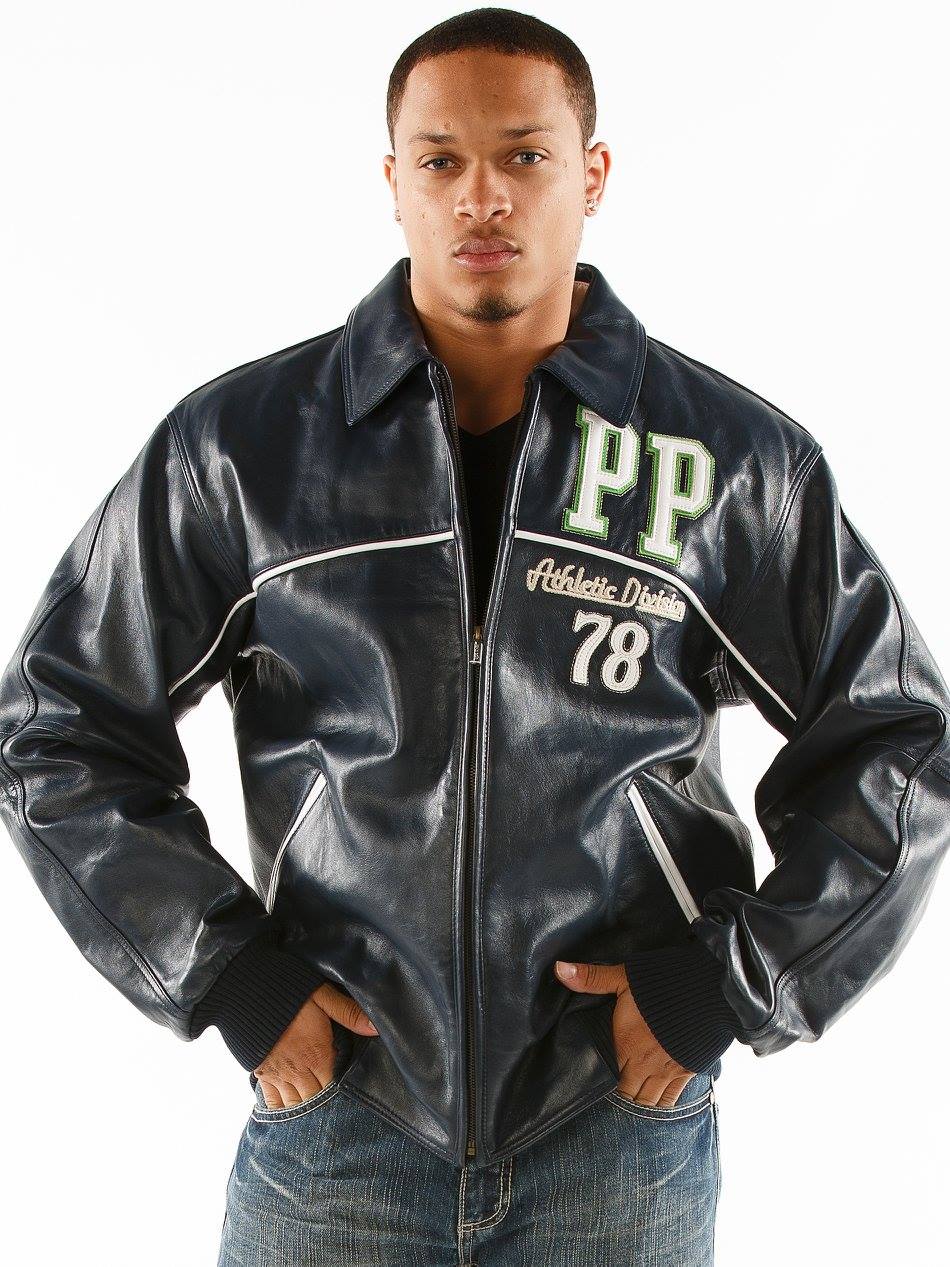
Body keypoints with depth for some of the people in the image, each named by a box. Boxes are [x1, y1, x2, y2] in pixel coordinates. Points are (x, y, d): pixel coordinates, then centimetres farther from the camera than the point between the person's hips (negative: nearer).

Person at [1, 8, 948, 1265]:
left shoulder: (738, 459, -3)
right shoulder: (237, 445, -4)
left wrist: (733, 980, -4)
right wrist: (226, 974, -4)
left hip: (624, 1128, 0)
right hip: (334, 1111, 0)